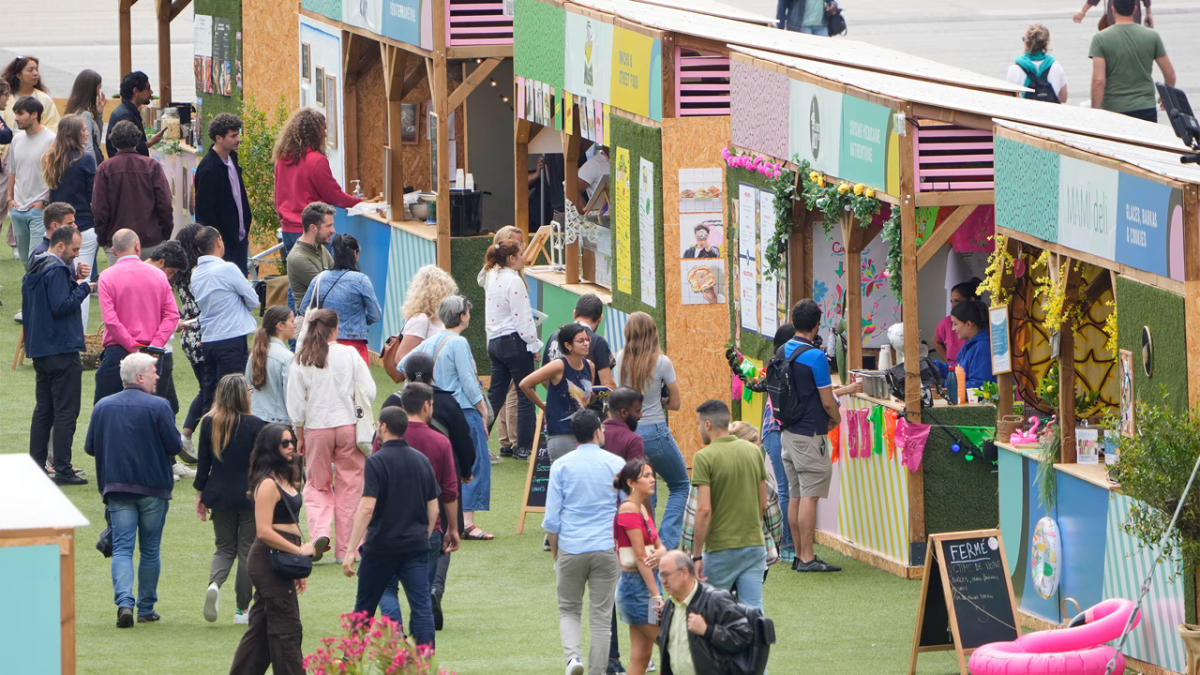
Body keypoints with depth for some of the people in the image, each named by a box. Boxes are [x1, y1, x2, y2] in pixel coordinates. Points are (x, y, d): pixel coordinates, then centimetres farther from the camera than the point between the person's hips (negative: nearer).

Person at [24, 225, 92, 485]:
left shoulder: (34, 270, 16)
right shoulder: (56, 270, -15)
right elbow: (61, 305, -23)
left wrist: (75, 281, 8)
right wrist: (83, 286, -12)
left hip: (39, 350, 10)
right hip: (61, 350, -10)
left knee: (44, 410, 15)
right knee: (66, 411, -6)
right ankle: (63, 470, -7)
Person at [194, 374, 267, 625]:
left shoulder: (209, 423, -1)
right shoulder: (254, 425, -10)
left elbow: (204, 463, 2)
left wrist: (200, 495, 11)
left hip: (219, 496, 3)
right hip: (249, 496, -3)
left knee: (225, 547, 14)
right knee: (247, 549, 6)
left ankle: (214, 583, -17)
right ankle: (243, 609, 7)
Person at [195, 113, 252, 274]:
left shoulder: (232, 158, 9)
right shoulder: (209, 169, -19)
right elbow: (205, 210, -18)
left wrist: (245, 230, 17)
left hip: (239, 238, 9)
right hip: (224, 241, -9)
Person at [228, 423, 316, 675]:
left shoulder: (286, 480, 14)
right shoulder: (268, 484, -16)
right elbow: (264, 531, -22)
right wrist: (299, 550, -17)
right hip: (269, 562, -10)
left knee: (262, 627, 13)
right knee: (287, 629, -5)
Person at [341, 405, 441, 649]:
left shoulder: (377, 462, -10)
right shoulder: (422, 460, 7)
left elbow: (366, 508, -17)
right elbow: (433, 509, 10)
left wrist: (351, 551, -16)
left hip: (381, 545, -4)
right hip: (416, 545, 4)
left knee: (364, 608, 11)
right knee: (422, 607, -1)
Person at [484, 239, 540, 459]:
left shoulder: (494, 278, 11)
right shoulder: (514, 281, -15)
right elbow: (522, 319, -17)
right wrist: (534, 346, -7)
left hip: (495, 341, 8)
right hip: (514, 342, -8)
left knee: (495, 396, 11)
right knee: (526, 395, 1)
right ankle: (524, 447, 3)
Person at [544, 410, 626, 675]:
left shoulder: (561, 466, -1)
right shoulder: (616, 464, -1)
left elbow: (551, 518, -1)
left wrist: (555, 553, 11)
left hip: (571, 549, 0)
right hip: (607, 549, 0)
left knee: (569, 610, 13)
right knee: (601, 616, 6)